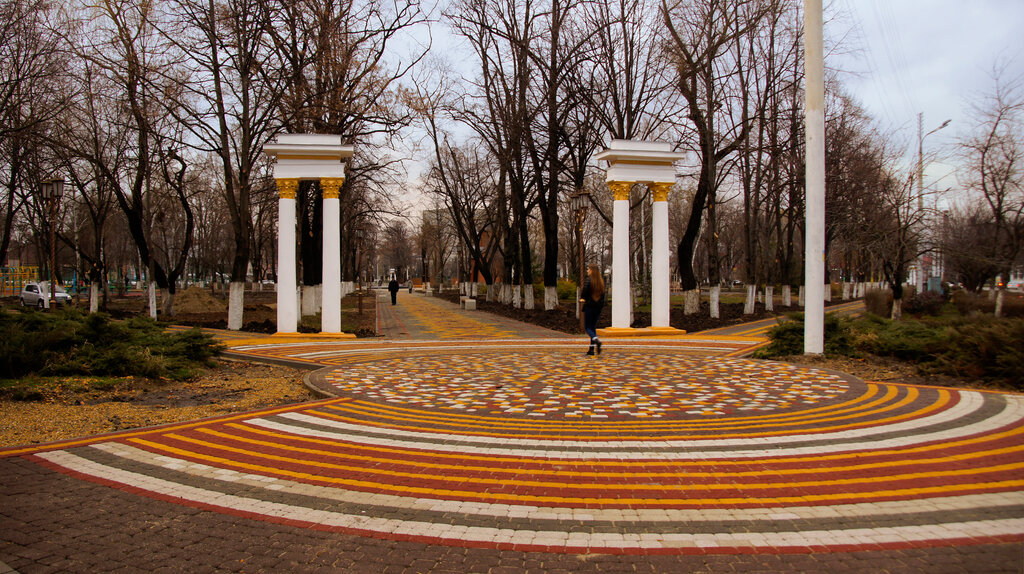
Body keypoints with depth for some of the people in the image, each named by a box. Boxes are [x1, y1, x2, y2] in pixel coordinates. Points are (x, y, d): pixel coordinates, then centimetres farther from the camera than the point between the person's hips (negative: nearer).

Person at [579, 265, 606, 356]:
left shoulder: (588, 279, -10)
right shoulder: (601, 281, 8)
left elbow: (585, 289, -20)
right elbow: (603, 293, 11)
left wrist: (582, 298, -2)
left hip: (589, 306, -6)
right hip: (599, 306, 6)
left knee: (587, 327, 2)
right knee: (593, 327, 13)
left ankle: (596, 340, -26)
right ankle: (591, 349, 9)